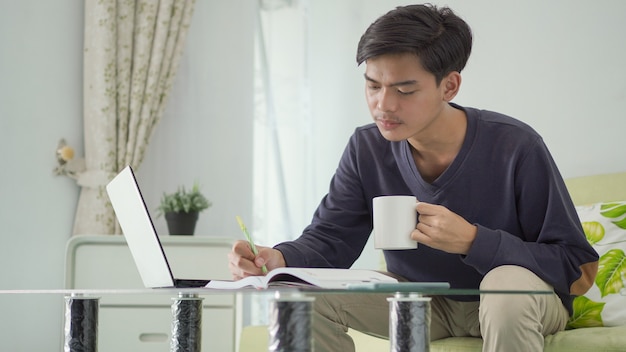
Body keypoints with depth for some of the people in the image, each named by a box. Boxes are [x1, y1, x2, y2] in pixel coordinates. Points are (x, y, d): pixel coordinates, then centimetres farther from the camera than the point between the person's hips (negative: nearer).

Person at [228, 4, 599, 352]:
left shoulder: (514, 147, -22)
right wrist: (280, 258, -30)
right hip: (421, 301, 4)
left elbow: (580, 271, -20)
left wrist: (473, 241, -32)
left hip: (518, 304, -4)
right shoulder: (367, 149, -8)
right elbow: (329, 238, -5)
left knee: (510, 281, -39)